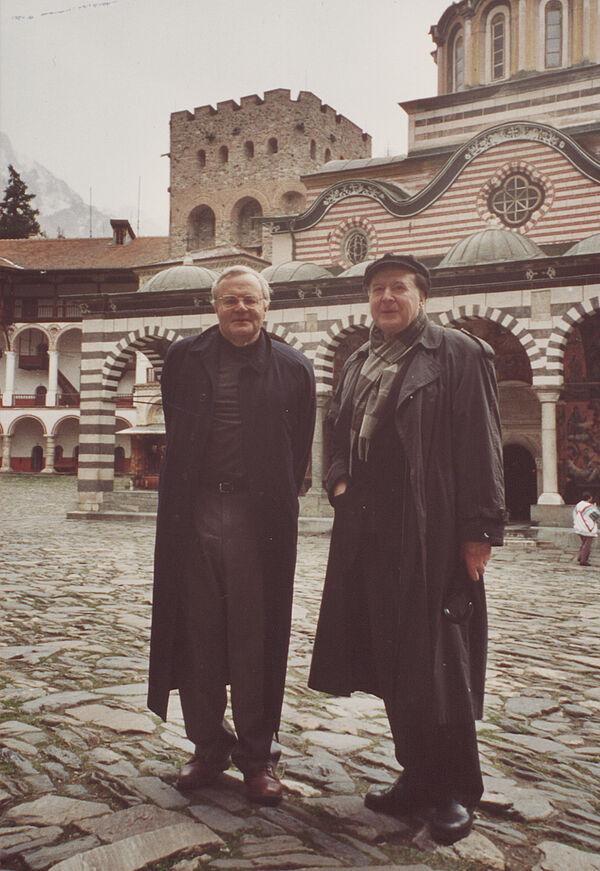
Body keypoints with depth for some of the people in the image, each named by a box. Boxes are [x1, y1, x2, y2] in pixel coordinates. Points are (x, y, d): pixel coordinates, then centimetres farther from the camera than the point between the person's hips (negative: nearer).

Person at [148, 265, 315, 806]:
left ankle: (257, 755, 17)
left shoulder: (293, 369, 5)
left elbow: (299, 454, 8)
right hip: (193, 513, 2)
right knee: (197, 635, 8)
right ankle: (208, 747, 23)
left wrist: (275, 507, 5)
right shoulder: (184, 359, 10)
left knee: (255, 639, 3)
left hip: (259, 518, -2)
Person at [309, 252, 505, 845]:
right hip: (369, 534, 6)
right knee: (390, 660, 11)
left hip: (431, 534, -6)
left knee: (438, 662, 1)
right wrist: (338, 481, 6)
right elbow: (338, 434, 26)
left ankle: (456, 792, 18)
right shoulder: (357, 365, 17)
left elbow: (480, 447, -7)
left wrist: (480, 530, -13)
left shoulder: (458, 354, -2)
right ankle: (418, 776, 27)